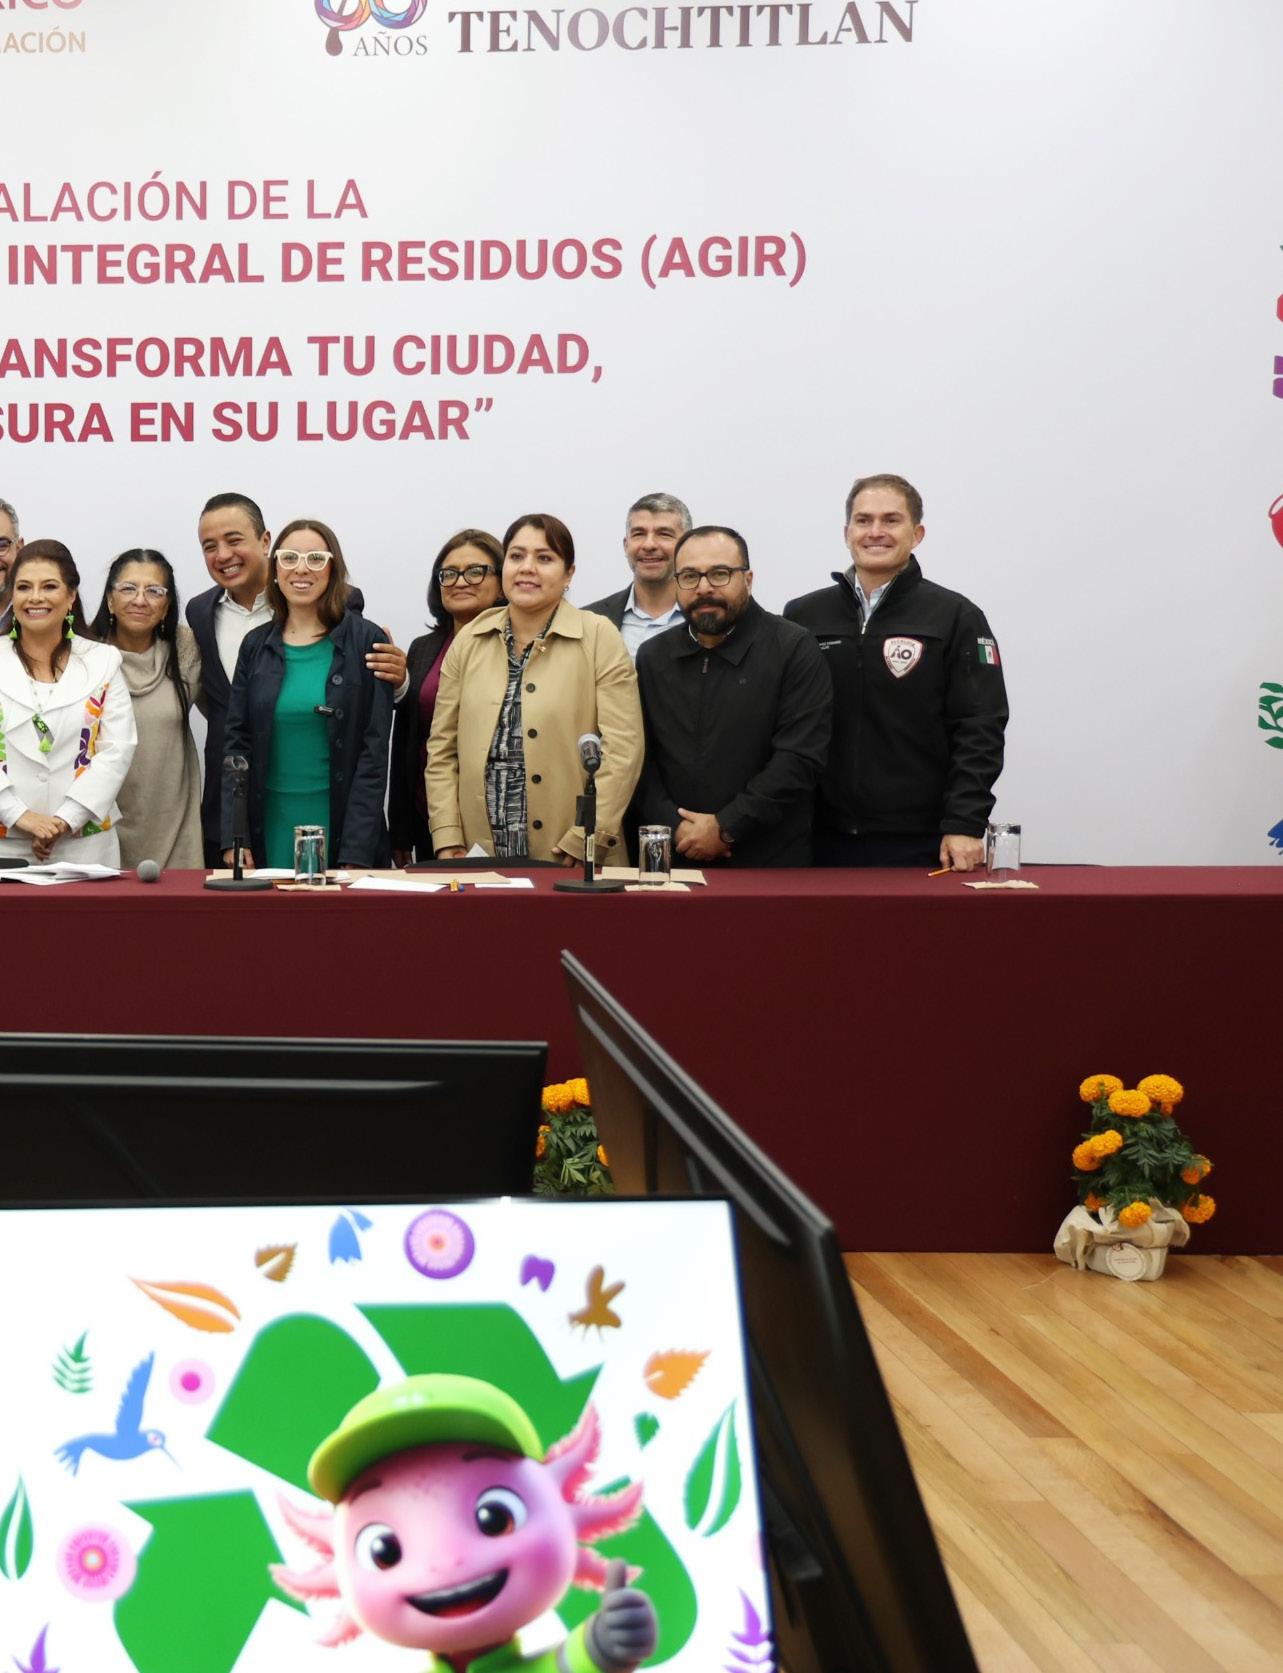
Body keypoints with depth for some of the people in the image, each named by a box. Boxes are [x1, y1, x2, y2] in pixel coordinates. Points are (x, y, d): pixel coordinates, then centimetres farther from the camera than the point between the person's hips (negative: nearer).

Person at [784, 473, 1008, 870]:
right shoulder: (803, 616, 10)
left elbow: (979, 730, -3)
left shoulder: (956, 618, 3)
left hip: (918, 846, -2)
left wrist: (964, 826, -12)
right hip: (824, 842, 2)